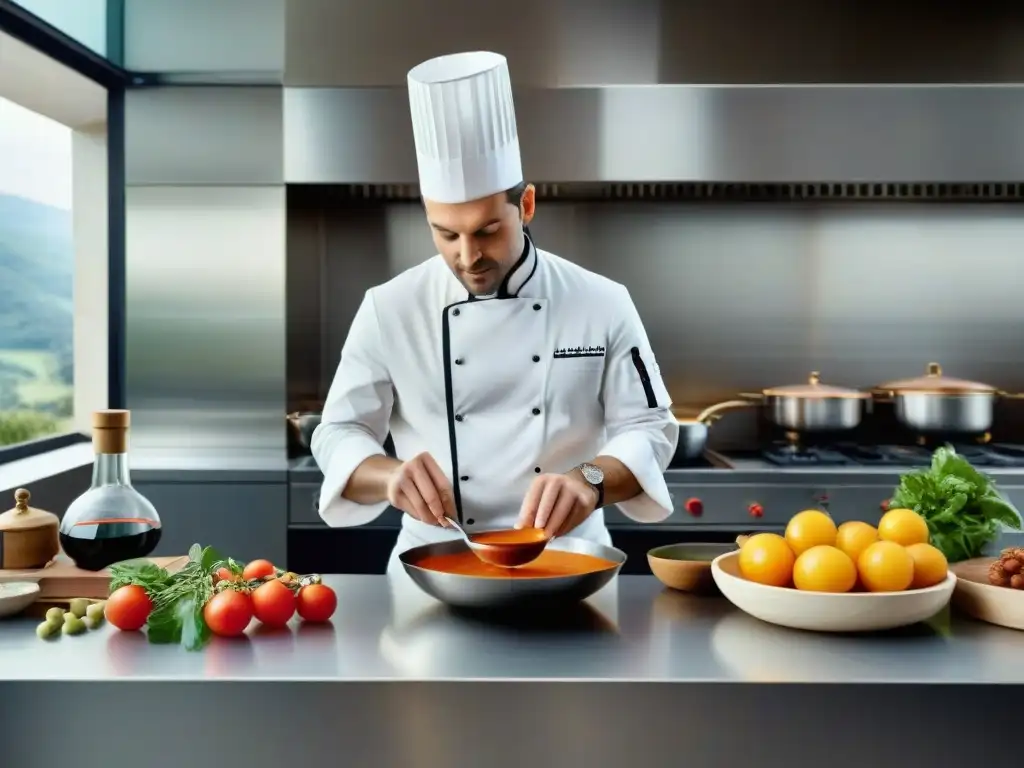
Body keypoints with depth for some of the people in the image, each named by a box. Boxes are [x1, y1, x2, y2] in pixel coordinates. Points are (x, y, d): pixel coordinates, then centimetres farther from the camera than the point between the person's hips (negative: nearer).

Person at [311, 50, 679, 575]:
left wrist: (590, 479, -22)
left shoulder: (602, 303, -2)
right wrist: (391, 475, -21)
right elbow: (339, 435, 2)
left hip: (568, 563, 0)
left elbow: (648, 427, -1)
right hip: (434, 566, 1)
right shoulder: (389, 309, -1)